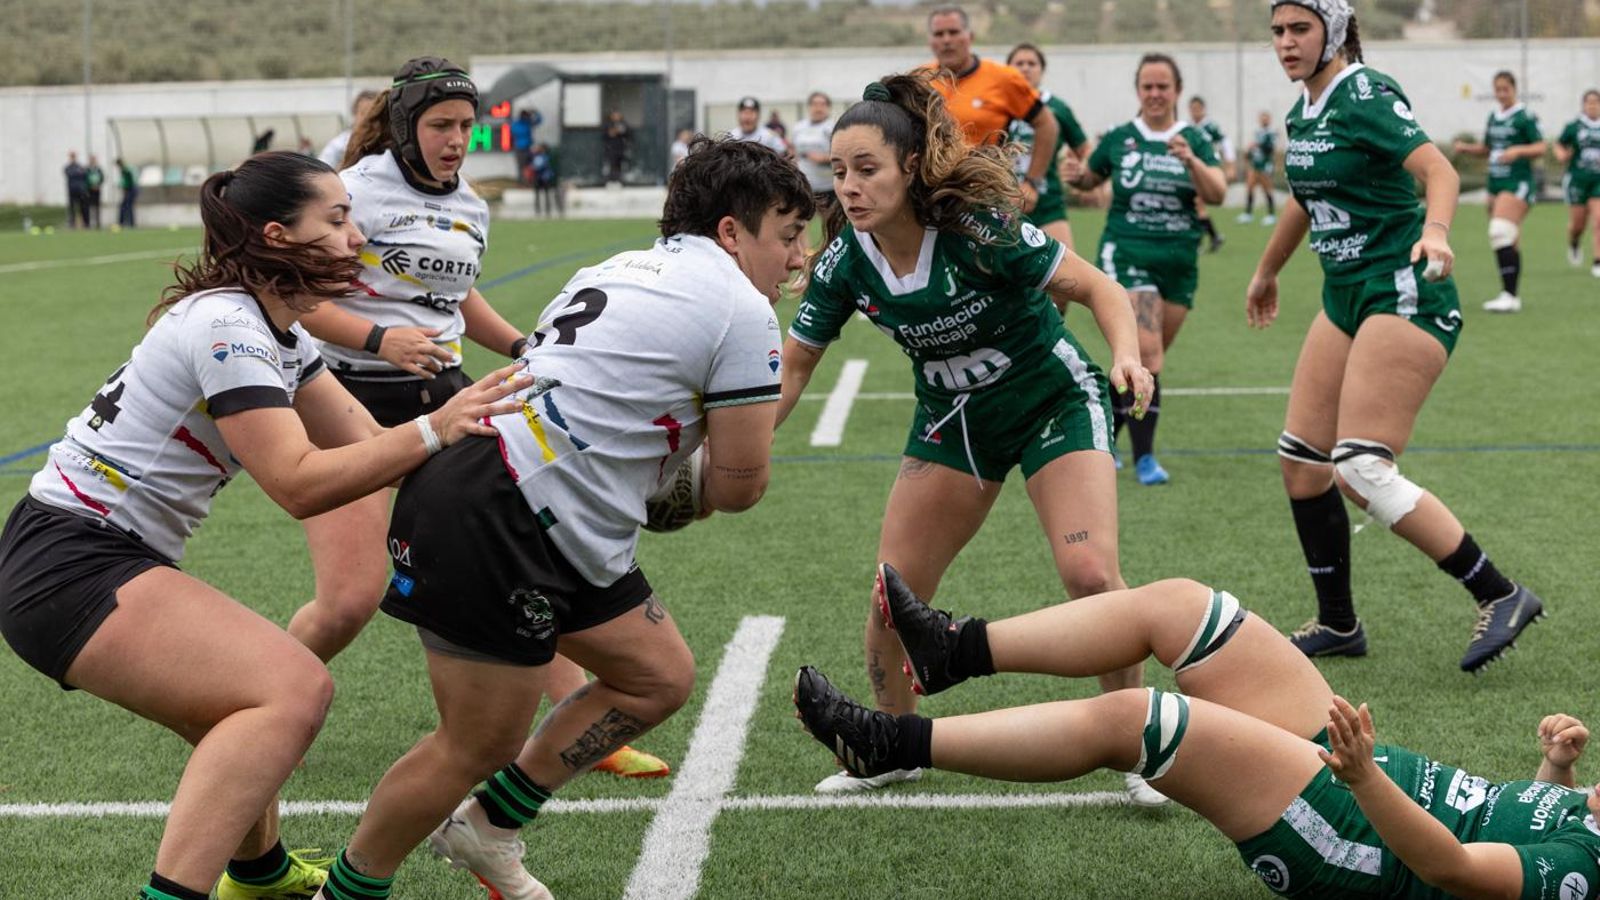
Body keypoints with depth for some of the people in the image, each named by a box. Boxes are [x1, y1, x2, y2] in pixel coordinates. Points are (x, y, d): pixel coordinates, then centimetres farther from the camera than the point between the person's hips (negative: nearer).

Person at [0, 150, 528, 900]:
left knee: (255, 713, 26)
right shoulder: (226, 327, -19)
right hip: (72, 566, -11)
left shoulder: (279, 336, 11)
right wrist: (434, 431, -26)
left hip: (90, 563, 11)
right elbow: (300, 483, -26)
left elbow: (366, 444, 7)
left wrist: (476, 428, -4)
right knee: (294, 689, -24)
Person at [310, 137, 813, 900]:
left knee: (659, 677, 15)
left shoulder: (626, 267, 20)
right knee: (479, 746, -1)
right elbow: (739, 486, -4)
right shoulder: (740, 308, -7)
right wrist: (697, 483, 17)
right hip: (493, 527, -10)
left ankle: (487, 828, 24)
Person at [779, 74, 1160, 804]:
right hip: (953, 421, 4)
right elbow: (792, 368, -4)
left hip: (1054, 401, -4)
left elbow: (1097, 288, -18)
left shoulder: (979, 229, -27)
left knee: (1090, 574, -22)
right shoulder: (845, 261, -14)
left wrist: (1127, 359, -37)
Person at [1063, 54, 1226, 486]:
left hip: (1179, 263, 3)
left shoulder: (1194, 140, 2)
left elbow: (1217, 194, -11)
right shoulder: (1118, 139, 2)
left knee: (1141, 359, 10)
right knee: (1146, 353, -17)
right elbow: (1090, 180, 17)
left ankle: (1105, 437, 29)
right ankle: (1144, 456, -13)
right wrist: (1075, 175, -5)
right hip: (1126, 254, -2)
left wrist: (1191, 161, -27)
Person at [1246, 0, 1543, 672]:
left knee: (1361, 472, -17)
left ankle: (1501, 596, -8)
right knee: (1300, 460, 6)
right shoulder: (1303, 113, 12)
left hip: (1404, 297, -9)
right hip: (1346, 298, 9)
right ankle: (1337, 624, 19)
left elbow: (1438, 169, -26)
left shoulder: (1365, 96, -13)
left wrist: (1434, 230, -46)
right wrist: (1266, 273, 42)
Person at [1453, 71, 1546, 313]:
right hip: (1496, 182, 8)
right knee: (1509, 243, 10)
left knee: (1501, 234, -21)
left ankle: (1509, 295, -22)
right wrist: (1467, 148, 8)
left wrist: (1518, 150, -25)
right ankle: (1511, 296, 16)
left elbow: (1540, 147, -9)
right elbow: (1487, 148, 26)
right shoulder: (1493, 118, 16)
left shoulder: (1525, 117, -6)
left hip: (1517, 182, -8)